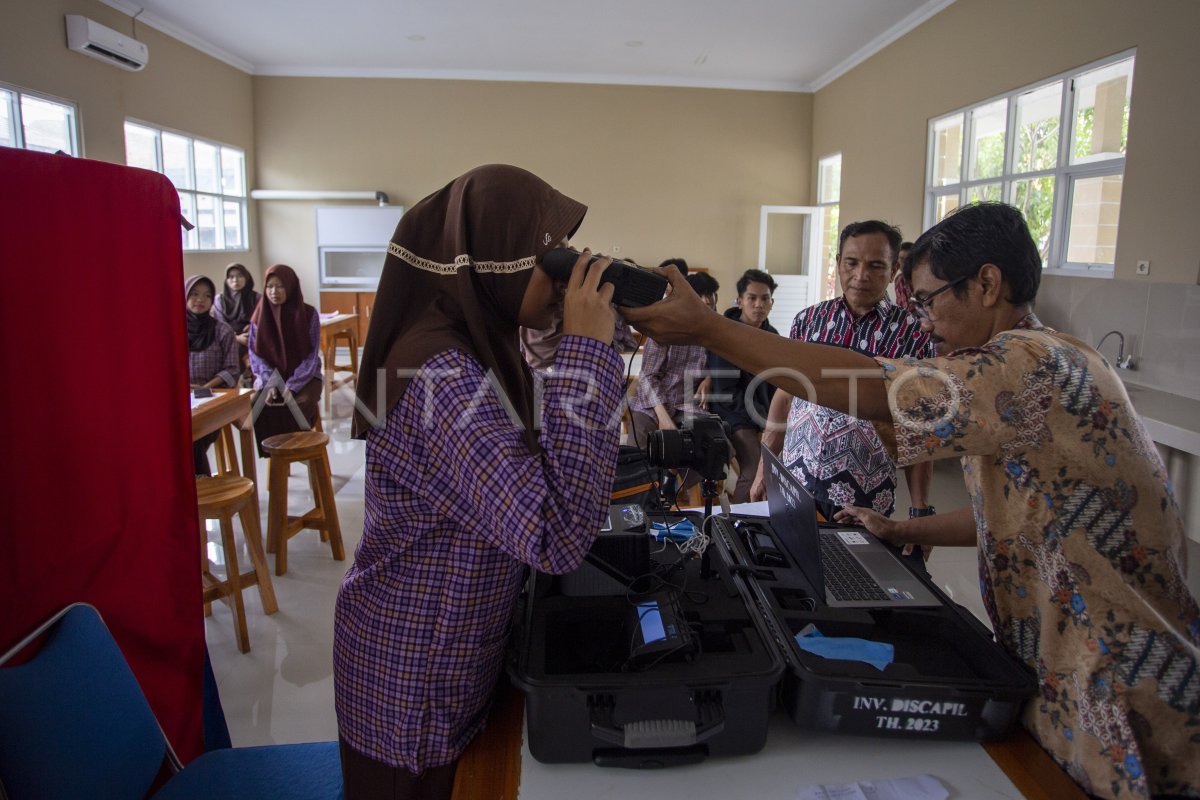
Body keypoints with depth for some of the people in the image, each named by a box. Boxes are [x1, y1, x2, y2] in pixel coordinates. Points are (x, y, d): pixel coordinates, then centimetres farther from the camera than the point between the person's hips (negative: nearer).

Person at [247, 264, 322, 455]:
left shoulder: (308, 314, -6)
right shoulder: (260, 315, 2)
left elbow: (312, 356, -8)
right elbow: (255, 354, 0)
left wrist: (291, 387, -18)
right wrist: (270, 384, -16)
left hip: (303, 377, -2)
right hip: (270, 378, 2)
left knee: (299, 406, -32)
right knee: (256, 408, -26)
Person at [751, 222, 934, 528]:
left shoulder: (913, 333, -4)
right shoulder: (808, 320, 4)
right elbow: (784, 397, 9)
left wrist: (921, 510, -6)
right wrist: (762, 471, 9)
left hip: (864, 499, -2)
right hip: (793, 485, 2)